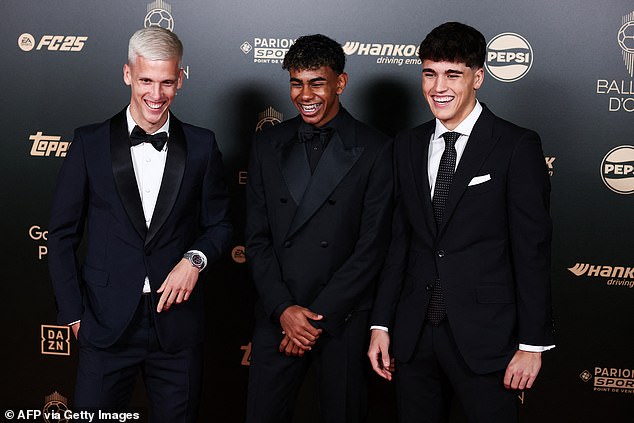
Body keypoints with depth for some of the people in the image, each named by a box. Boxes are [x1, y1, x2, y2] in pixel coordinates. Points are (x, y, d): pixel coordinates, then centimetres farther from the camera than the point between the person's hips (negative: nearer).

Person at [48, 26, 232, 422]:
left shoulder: (201, 145, 3)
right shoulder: (90, 142, 0)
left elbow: (219, 223, 11)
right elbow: (62, 234, 3)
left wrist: (195, 259, -10)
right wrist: (73, 314, -1)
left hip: (178, 319, 1)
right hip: (107, 325, -1)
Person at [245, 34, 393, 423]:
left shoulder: (375, 150, -4)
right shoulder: (268, 146, 7)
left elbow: (372, 246, -7)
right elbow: (258, 237, 5)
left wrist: (319, 316, -10)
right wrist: (283, 309, -7)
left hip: (344, 319, -2)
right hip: (277, 318, 3)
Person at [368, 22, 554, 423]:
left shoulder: (517, 146, -6)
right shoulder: (408, 146, 9)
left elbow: (533, 249, -8)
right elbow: (400, 240, 10)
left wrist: (533, 343, -10)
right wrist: (381, 324, 7)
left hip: (485, 337, -4)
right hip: (414, 336, 4)